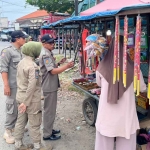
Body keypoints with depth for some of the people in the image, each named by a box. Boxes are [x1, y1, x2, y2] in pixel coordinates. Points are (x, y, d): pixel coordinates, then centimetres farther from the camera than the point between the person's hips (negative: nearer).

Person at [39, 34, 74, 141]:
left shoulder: (48, 53, 13)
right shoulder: (45, 55, -20)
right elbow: (53, 71, -26)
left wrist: (59, 63, 6)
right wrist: (66, 66, -28)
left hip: (51, 86, 10)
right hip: (49, 87, -10)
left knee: (51, 109, 20)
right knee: (50, 110, 0)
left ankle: (49, 129, 33)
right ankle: (47, 134, 12)